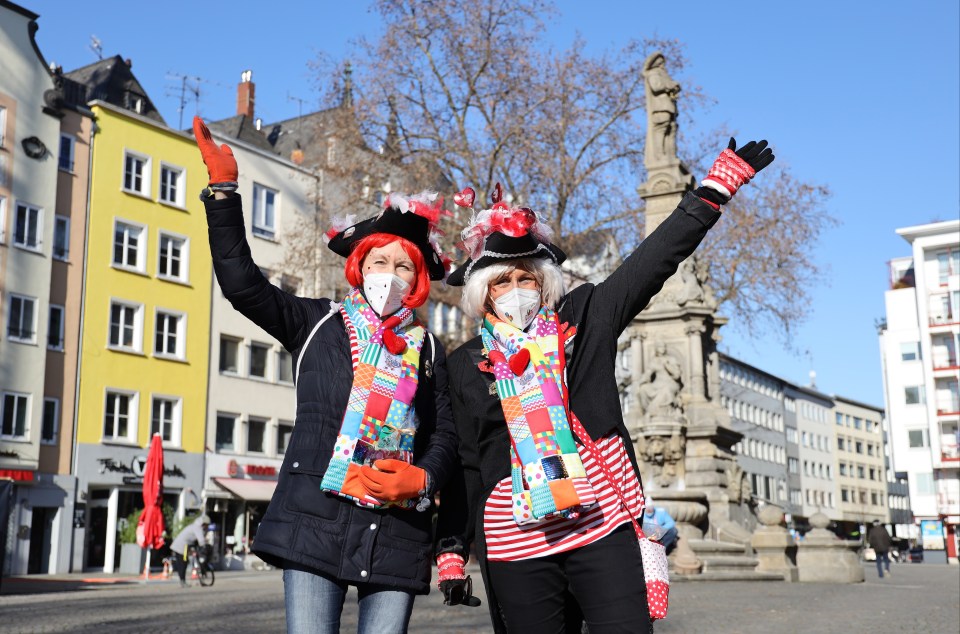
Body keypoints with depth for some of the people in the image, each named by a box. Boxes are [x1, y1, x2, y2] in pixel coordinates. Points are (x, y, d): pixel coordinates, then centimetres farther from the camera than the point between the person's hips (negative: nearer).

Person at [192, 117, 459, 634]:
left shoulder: (427, 351, 16)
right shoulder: (316, 325, 11)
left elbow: (444, 435, 13)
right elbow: (242, 283, 1)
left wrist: (422, 478, -8)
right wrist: (223, 189, -3)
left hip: (398, 535, 2)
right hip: (316, 522, -2)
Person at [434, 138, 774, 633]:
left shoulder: (583, 319, 9)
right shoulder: (466, 365, 9)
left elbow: (654, 260, 5)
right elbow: (463, 464, 10)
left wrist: (715, 188, 0)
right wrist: (451, 550, 5)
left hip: (601, 526, 0)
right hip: (514, 542, 1)